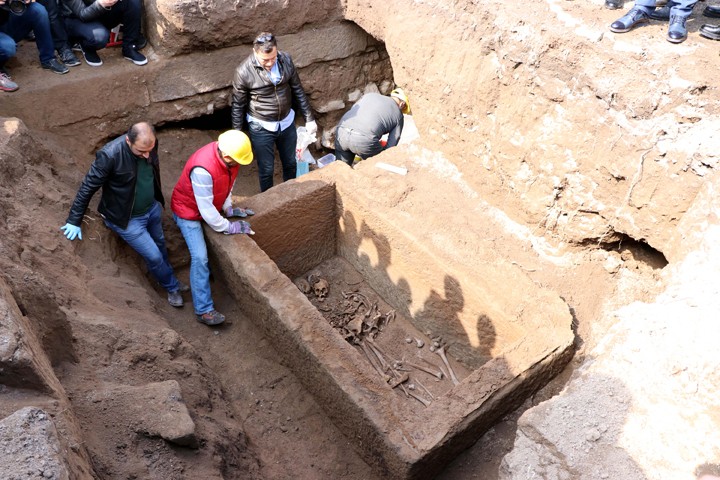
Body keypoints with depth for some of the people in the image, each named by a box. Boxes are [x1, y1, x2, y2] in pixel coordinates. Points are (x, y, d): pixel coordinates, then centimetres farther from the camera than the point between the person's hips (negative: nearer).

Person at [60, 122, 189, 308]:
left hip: (153, 208, 6)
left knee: (160, 245, 24)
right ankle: (172, 286, 29)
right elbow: (88, 187, -22)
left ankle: (168, 281, 50)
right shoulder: (110, 155, -33)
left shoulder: (149, 144, -16)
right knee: (154, 256, 1)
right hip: (127, 218, -6)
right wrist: (74, 221, -16)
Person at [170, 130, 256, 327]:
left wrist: (229, 208, -7)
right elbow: (206, 210, -33)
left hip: (211, 206, 8)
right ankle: (203, 310, -7)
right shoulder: (203, 169, -41)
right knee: (200, 257, -12)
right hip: (189, 211, -8)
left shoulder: (229, 156, -18)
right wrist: (229, 227, -23)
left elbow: (228, 183, 1)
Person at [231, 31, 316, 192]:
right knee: (266, 169, 11)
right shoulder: (244, 71, -22)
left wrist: (309, 118, 4)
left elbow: (298, 90, 2)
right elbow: (238, 105, -10)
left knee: (290, 163, 21)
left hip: (287, 122, 4)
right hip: (261, 128, -4)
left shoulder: (286, 60, -11)